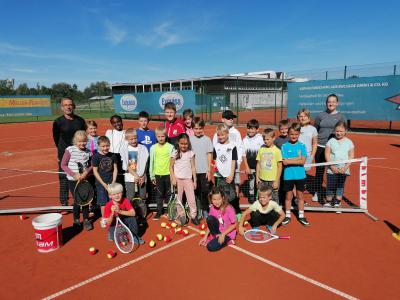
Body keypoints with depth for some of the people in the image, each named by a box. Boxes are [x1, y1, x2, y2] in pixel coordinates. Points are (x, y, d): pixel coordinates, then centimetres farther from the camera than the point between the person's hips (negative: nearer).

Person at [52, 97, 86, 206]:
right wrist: (62, 150, 7)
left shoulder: (80, 120, 5)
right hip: (64, 155, -2)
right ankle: (64, 203, 11)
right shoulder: (58, 122, -3)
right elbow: (56, 138, 6)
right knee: (64, 179, 1)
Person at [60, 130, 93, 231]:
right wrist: (74, 174, -17)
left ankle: (86, 220, 25)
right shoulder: (70, 150, -11)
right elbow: (63, 165, -8)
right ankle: (76, 220, 26)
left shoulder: (88, 152, -3)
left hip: (84, 179, 2)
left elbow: (91, 166, 7)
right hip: (73, 180, -2)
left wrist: (87, 172, -14)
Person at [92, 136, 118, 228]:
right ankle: (103, 219, 18)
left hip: (111, 182, 3)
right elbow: (95, 171, -8)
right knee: (103, 202, 4)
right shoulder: (96, 156, -8)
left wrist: (113, 182, -4)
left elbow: (115, 169, 5)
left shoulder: (112, 156, 1)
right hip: (101, 183, -3)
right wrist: (104, 184, -10)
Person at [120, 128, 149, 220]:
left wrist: (142, 176, -12)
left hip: (141, 177, 1)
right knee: (130, 198, -3)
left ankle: (142, 216, 19)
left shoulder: (142, 148, 0)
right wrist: (135, 175, -12)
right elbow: (126, 166, -3)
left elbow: (144, 164, -2)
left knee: (142, 198, 7)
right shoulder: (125, 149, 0)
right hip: (130, 177, -1)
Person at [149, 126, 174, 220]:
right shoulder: (153, 148, 1)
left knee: (169, 194, 9)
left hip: (168, 174, -2)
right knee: (159, 195, 10)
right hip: (158, 174, 2)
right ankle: (159, 212, 20)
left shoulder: (170, 147, -5)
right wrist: (152, 176, 5)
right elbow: (151, 162, 5)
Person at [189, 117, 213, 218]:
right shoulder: (189, 139, -2)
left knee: (204, 191, 4)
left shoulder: (207, 139, -2)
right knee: (196, 191, 9)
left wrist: (209, 170, -2)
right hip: (193, 170, 0)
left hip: (204, 170, 0)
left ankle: (205, 210, 20)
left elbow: (209, 155, 1)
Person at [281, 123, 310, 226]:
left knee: (300, 195, 12)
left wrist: (290, 160, -13)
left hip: (300, 175, 1)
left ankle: (301, 216, 25)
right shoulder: (285, 146, -4)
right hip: (288, 175, -1)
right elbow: (284, 162, -13)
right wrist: (297, 159, -12)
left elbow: (302, 161, -10)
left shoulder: (302, 146, -1)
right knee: (288, 196, 11)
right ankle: (287, 216, 24)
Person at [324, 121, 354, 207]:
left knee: (340, 186, 6)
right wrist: (332, 166, -11)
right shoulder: (331, 141, 1)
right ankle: (329, 201, 13)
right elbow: (327, 155, -3)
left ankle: (337, 202, 16)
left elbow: (351, 156, 2)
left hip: (344, 169, 1)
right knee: (330, 186, 2)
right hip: (332, 169, -1)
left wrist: (345, 167, -9)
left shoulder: (349, 142, 4)